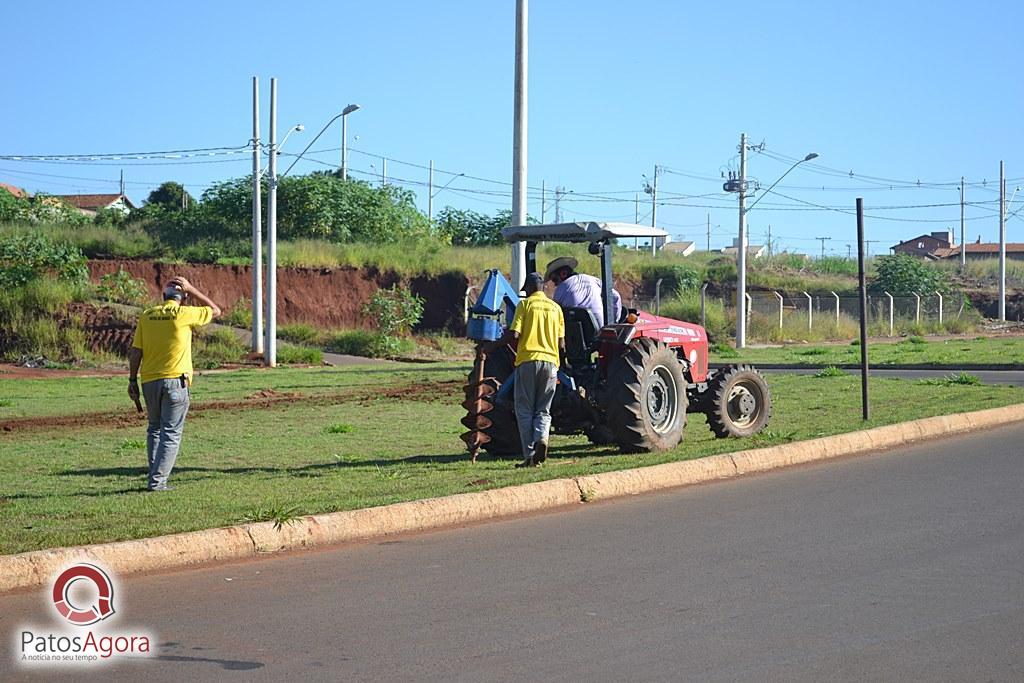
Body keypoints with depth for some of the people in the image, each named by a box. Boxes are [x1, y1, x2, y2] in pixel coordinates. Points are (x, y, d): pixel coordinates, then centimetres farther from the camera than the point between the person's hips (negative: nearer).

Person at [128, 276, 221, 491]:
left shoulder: (146, 315, 6)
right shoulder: (184, 314, -6)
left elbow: (135, 351, 5)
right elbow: (215, 311, 8)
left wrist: (132, 380, 13)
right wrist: (191, 290, 8)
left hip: (149, 381, 4)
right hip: (175, 381, -4)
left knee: (154, 429, 18)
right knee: (171, 433, 0)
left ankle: (155, 477, 14)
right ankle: (157, 480, -7)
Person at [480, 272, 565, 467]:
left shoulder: (525, 304, 1)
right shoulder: (555, 307, 12)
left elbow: (513, 334, -9)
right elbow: (561, 344, 11)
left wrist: (492, 347, 3)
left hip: (527, 360, -3)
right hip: (550, 362, 3)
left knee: (525, 410, 4)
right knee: (543, 410, 10)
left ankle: (530, 455, -2)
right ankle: (541, 438, -20)